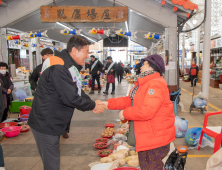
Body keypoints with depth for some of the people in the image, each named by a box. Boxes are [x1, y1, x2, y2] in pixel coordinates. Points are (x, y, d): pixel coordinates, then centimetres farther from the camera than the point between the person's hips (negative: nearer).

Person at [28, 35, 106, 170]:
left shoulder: (69, 67, 10)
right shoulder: (59, 69, -24)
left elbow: (77, 91, 15)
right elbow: (71, 98, -26)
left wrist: (92, 103, 0)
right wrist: (93, 106, -13)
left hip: (52, 123, 10)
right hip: (45, 125, -10)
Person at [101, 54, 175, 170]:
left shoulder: (156, 84, -22)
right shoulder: (145, 84, 14)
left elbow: (147, 111, -30)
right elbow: (129, 100, 13)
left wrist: (125, 113, -17)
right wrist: (108, 104, 5)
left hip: (155, 139, -10)